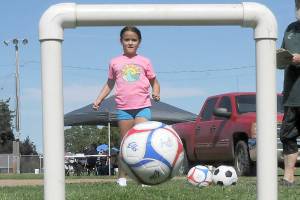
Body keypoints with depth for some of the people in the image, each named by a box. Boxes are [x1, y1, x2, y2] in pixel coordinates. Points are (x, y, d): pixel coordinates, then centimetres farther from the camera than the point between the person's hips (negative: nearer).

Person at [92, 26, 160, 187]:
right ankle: (121, 177, 11)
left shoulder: (144, 62, 9)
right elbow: (110, 83, 19)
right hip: (123, 108, 1)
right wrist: (99, 99, 10)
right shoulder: (115, 62, 10)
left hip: (143, 106, -1)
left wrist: (156, 92, -6)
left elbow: (154, 81, 15)